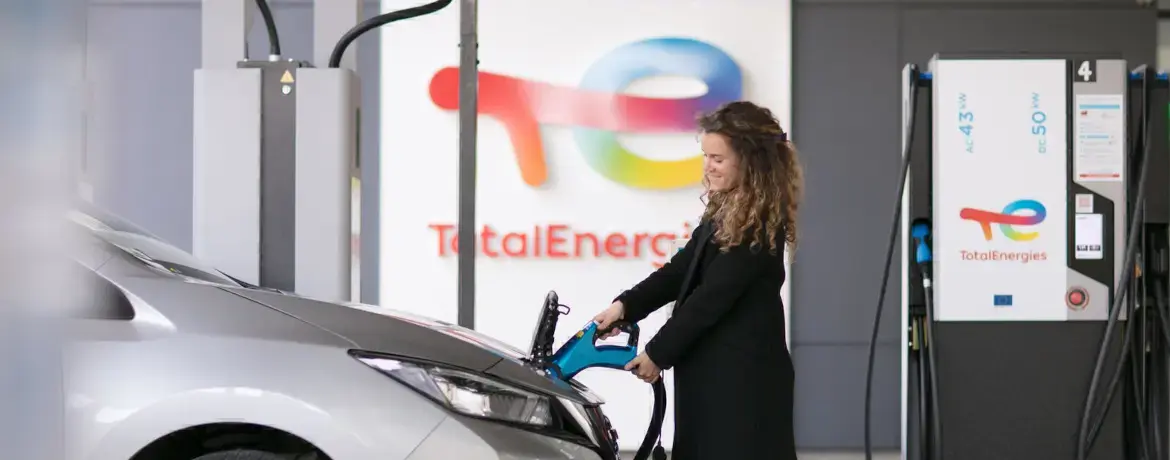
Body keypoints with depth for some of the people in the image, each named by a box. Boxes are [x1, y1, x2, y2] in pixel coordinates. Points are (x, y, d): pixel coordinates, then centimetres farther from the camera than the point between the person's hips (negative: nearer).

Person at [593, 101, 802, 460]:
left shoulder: (760, 225, -17)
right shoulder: (724, 213, 11)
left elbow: (713, 297, -19)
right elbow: (681, 270, 10)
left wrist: (658, 353, -13)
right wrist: (626, 306, -4)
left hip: (744, 378, -9)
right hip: (712, 373, 9)